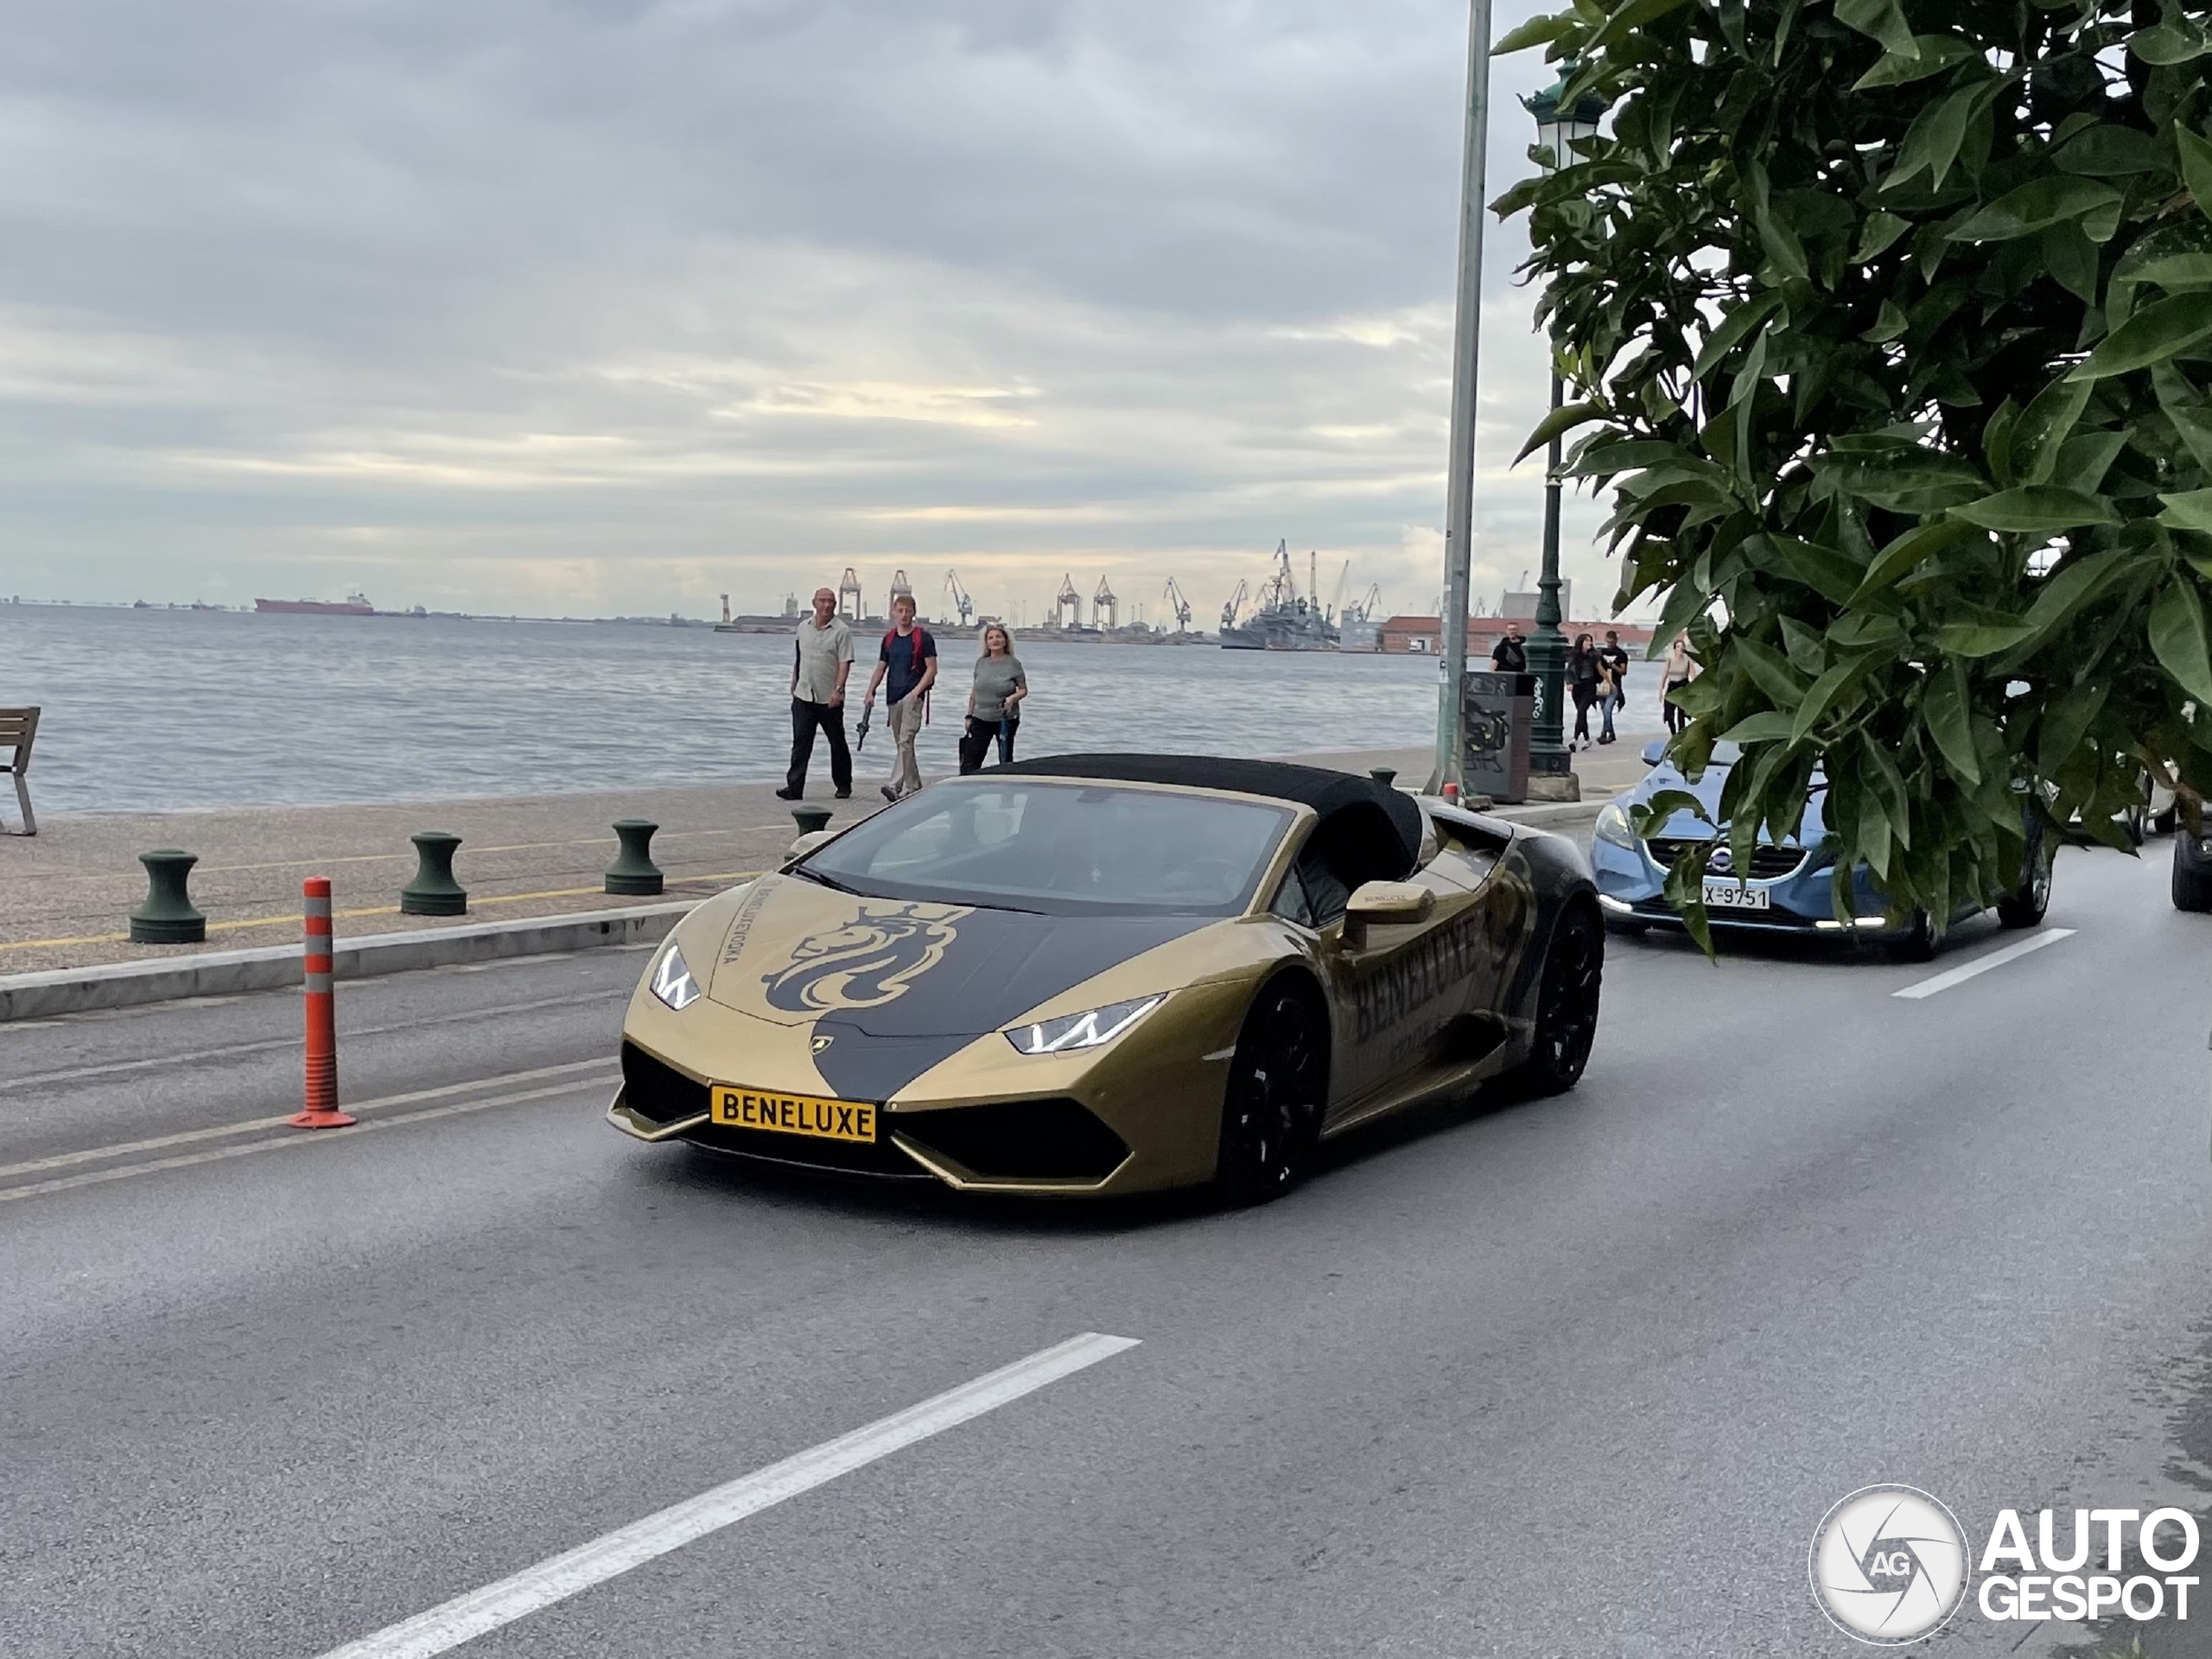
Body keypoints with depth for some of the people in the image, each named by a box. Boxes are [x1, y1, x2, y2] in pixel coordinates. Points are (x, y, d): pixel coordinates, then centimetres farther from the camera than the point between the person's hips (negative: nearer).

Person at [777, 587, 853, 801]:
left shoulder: (842, 630, -6)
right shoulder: (803, 627, 11)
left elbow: (845, 663, -12)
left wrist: (838, 689, -21)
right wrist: (794, 684, 21)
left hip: (830, 698, -4)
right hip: (803, 695, 4)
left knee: (837, 743, 8)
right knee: (800, 742, -4)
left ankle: (844, 786, 21)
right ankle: (794, 788, -7)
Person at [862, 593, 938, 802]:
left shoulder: (923, 637, -3)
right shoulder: (889, 638, 13)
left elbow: (932, 669, -5)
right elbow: (880, 668, 17)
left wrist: (917, 691, -16)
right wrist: (870, 693, 4)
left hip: (913, 696, -6)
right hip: (893, 696, 6)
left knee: (906, 740, -17)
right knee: (901, 743, 11)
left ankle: (896, 785, -25)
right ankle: (914, 786, 21)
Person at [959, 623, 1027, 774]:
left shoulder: (1013, 663, -5)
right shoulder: (981, 662, 5)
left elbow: (1023, 690, 0)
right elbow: (974, 692, 11)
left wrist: (1013, 698, -21)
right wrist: (969, 715, 9)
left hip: (1006, 719, -2)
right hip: (981, 718, 2)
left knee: (1005, 760, 9)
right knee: (970, 759, -5)